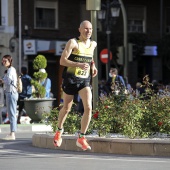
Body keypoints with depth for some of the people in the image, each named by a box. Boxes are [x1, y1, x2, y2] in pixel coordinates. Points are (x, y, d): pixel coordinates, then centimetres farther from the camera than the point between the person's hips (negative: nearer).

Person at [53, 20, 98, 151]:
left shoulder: (93, 44, 8)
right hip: (70, 80, -3)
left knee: (88, 108, -15)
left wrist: (93, 66, 12)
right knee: (66, 108, 11)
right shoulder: (73, 43, -10)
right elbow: (62, 61, -17)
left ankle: (81, 138, -7)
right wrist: (79, 65, -29)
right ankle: (59, 130, 40)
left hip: (85, 81, 3)